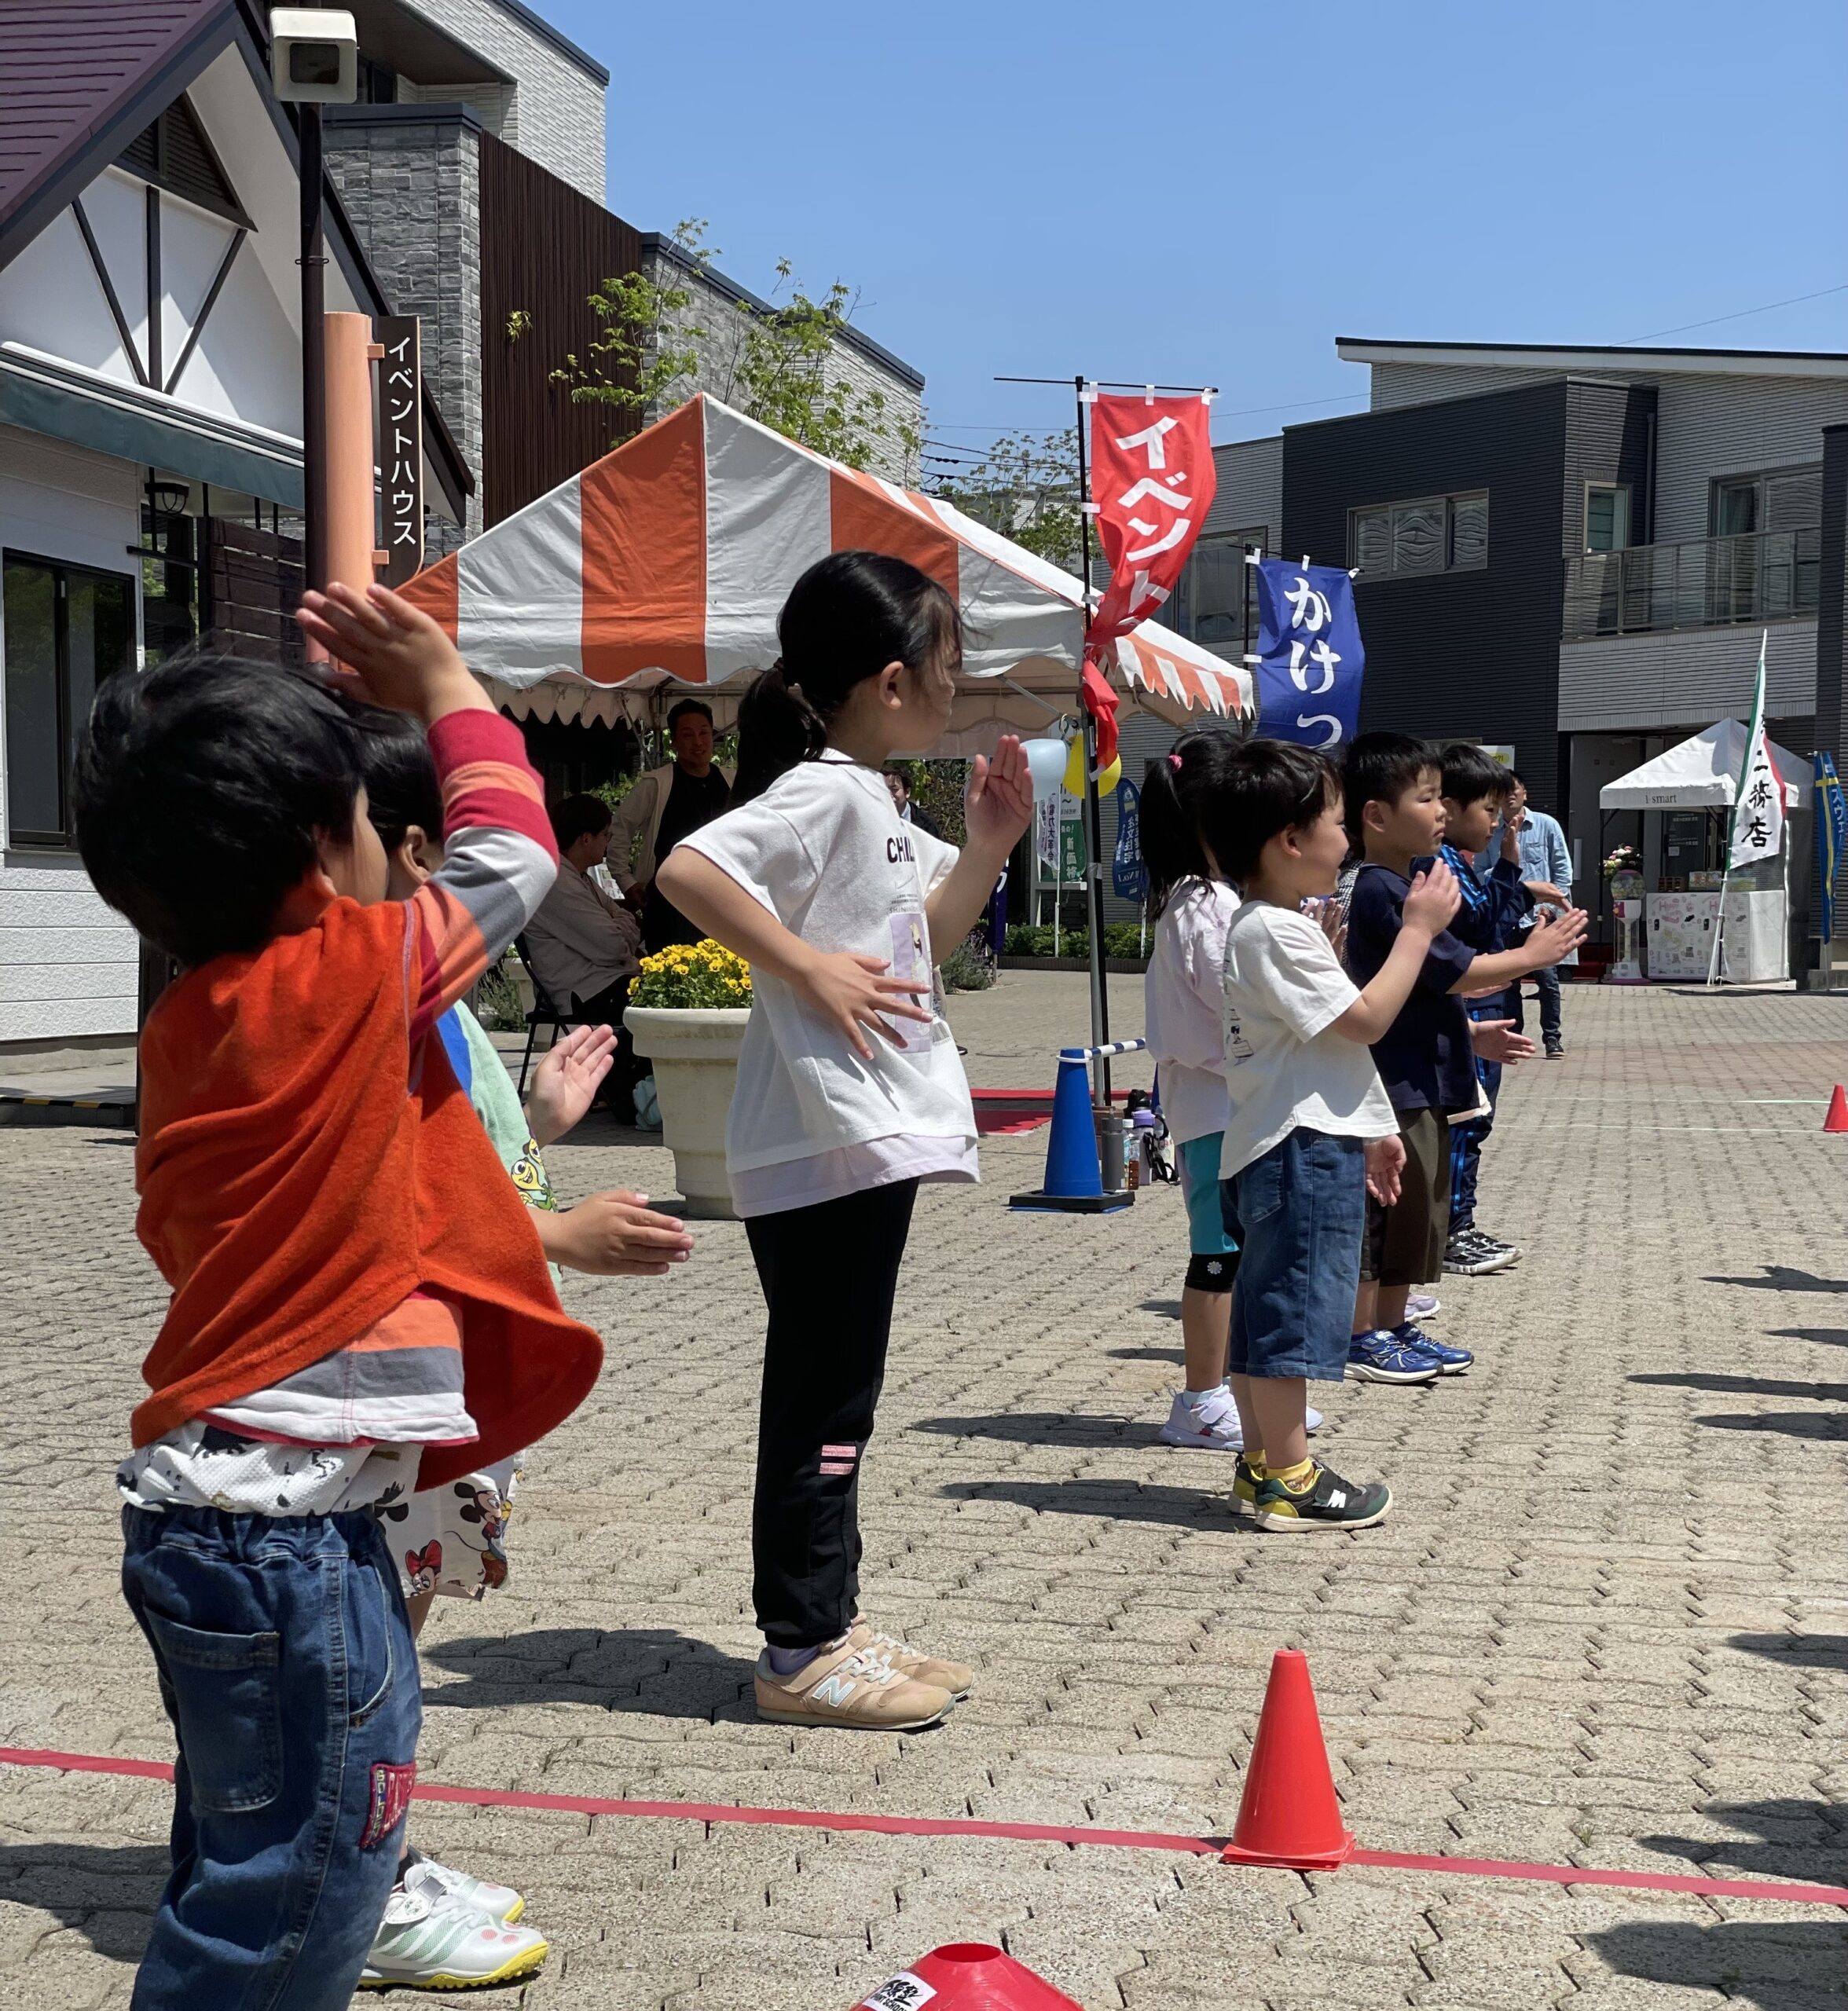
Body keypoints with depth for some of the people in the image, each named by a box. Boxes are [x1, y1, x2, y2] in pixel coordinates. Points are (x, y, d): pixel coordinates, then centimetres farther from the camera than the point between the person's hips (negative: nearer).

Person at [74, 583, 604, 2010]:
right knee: (293, 1896, 1)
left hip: (205, 1508, 9)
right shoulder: (349, 980, -14)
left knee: (242, 1876, 21)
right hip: (288, 1528, -9)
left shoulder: (191, 1021, 8)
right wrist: (443, 684, 12)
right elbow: (513, 851, -2)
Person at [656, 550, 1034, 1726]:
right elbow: (689, 868, -29)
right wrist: (809, 967, -26)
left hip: (869, 1142, 10)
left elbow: (928, 930, 28)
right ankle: (802, 1653, 8)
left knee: (835, 1397, 16)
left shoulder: (870, 803, 16)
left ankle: (831, 1625, 26)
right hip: (829, 1145, -10)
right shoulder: (825, 792, -15)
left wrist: (989, 844, 15)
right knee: (823, 1400, -2)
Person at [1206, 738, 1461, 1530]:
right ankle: (1290, 1480, -2)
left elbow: (1327, 1042, 22)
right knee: (1295, 1307, -6)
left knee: (1263, 1306, 13)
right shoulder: (1276, 932, -17)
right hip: (1305, 1146, -11)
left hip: (1301, 1143, 11)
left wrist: (1368, 1130, 25)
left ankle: (1259, 1463, 20)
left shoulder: (1266, 925, 18)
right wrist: (1419, 927, -12)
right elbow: (1366, 1018, -19)